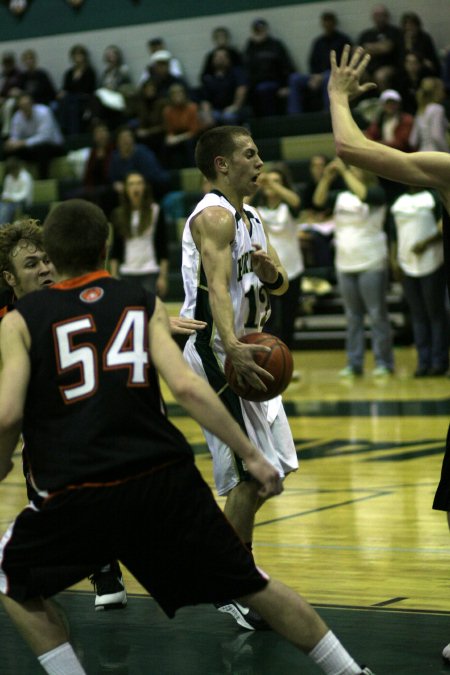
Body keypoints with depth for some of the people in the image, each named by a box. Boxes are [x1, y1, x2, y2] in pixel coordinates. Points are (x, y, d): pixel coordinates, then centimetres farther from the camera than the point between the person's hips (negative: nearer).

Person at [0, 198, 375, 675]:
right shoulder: (145, 304, 8)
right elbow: (186, 387, -5)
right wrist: (250, 454, -1)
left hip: (81, 493, -2)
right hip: (167, 480, 3)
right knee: (252, 586, 17)